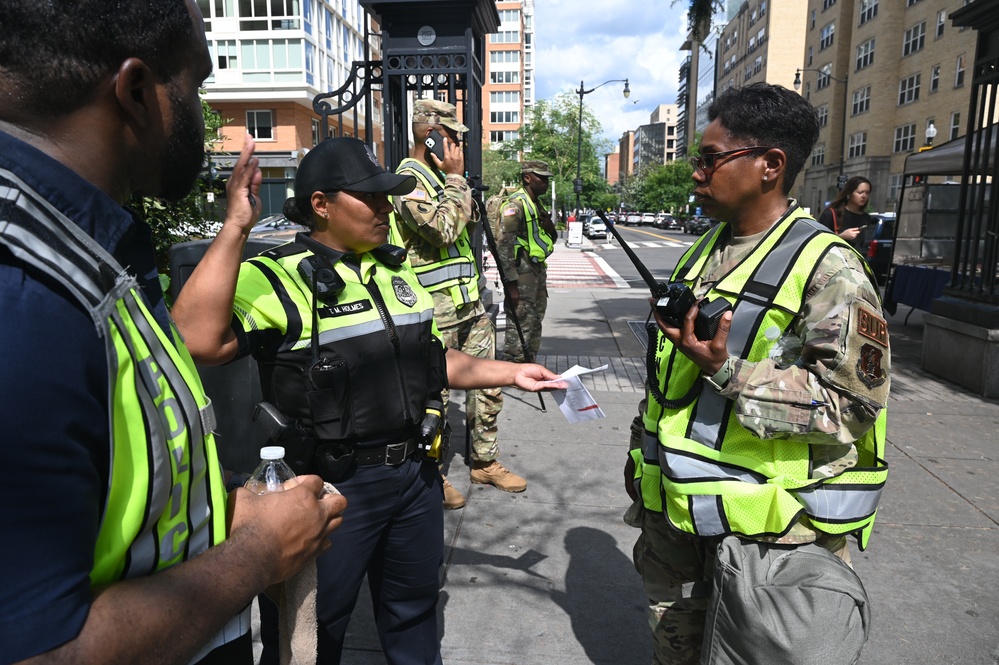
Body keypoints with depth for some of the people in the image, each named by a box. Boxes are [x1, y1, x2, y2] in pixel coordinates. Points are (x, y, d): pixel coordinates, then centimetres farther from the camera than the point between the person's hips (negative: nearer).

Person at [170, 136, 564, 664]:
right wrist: (236, 228, -35)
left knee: (414, 612, 26)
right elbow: (197, 341, -34)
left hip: (416, 474, 6)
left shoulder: (396, 269, 8)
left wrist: (510, 373, 12)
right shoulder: (277, 278, -16)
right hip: (335, 487, -6)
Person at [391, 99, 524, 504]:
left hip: (471, 302, 9)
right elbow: (444, 228, -24)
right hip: (437, 310, -9)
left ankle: (485, 461, 28)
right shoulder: (409, 180, -11)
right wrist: (455, 178, -13)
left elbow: (468, 222, 24)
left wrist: (458, 181, 10)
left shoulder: (441, 175, 17)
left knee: (488, 382, 14)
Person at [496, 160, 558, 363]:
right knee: (520, 325, -9)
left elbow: (550, 240, 24)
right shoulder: (515, 204, -13)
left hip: (538, 270, 10)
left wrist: (550, 229, -1)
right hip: (521, 272, -10)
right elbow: (503, 245, -20)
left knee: (535, 323, 16)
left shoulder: (538, 204, 15)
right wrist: (511, 282, -23)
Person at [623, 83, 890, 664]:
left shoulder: (829, 269, -16)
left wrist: (727, 373, -28)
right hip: (674, 511, 7)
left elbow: (853, 403, -21)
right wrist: (645, 456, 20)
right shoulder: (705, 252, 8)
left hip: (769, 528, -7)